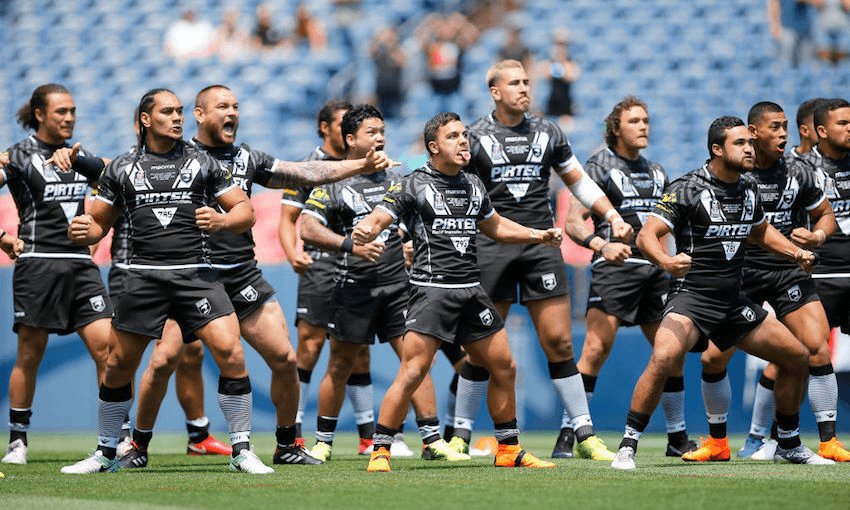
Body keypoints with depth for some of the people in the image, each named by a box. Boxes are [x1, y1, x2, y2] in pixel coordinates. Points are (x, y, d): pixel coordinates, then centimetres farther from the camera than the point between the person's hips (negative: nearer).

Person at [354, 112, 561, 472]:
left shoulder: (473, 185, 16)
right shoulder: (413, 186, -2)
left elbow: (496, 226, 31)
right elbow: (379, 217, -12)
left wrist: (539, 236, 22)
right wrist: (365, 230, -35)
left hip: (472, 291, 7)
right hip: (432, 289, -6)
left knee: (504, 368, 9)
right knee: (412, 372, -16)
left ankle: (509, 450, 23)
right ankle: (380, 451, -8)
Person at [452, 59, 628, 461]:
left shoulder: (548, 133, 11)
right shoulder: (475, 137, 3)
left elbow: (579, 181, 20)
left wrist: (613, 216, 10)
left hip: (541, 243, 2)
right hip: (492, 245, -2)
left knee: (558, 342, -2)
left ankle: (585, 436, 1)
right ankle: (461, 436, 9)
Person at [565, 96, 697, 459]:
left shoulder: (656, 172, 20)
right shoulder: (599, 167, 1)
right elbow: (573, 222, -9)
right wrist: (602, 245, -26)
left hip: (653, 266, 6)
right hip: (614, 266, -6)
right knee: (596, 348, -17)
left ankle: (677, 438, 15)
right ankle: (568, 435, -13)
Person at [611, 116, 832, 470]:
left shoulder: (748, 191, 9)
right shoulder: (686, 189, -12)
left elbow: (761, 231, 29)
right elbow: (647, 235, -17)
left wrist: (796, 253, 14)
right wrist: (666, 261, -37)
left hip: (733, 302, 7)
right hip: (691, 296, -7)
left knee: (797, 356, 8)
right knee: (664, 357, -33)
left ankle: (789, 445, 26)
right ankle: (627, 447, -23)